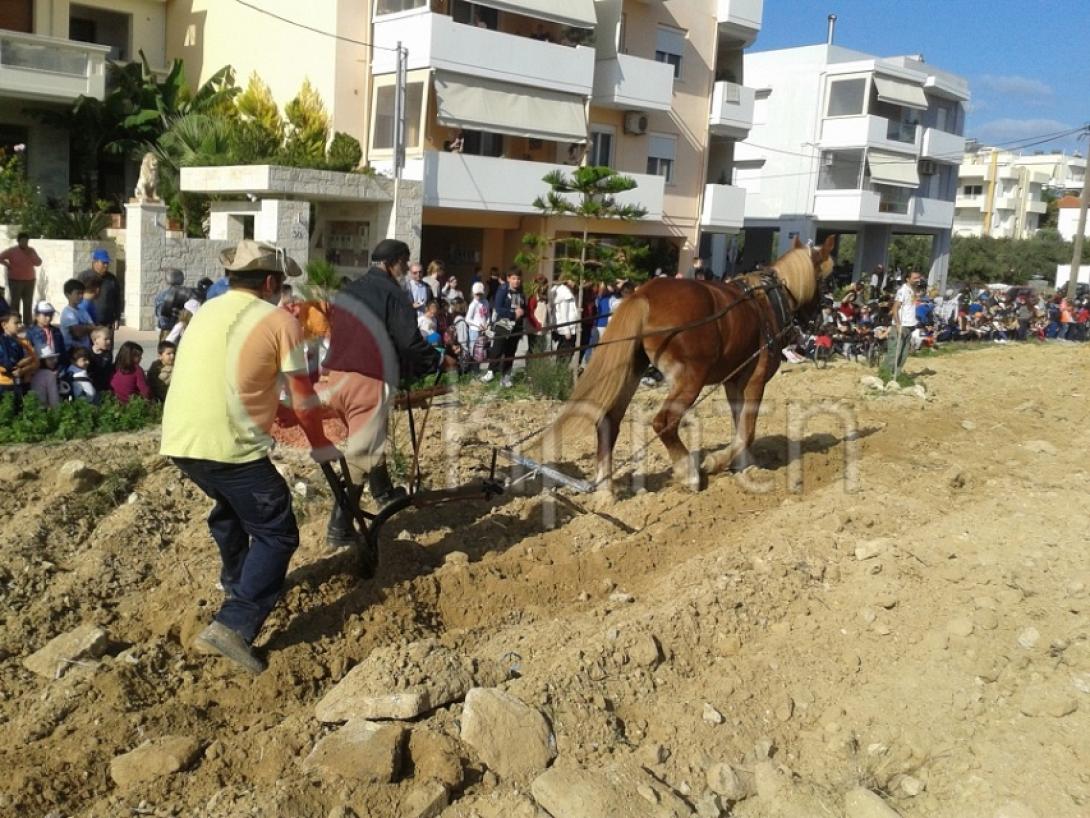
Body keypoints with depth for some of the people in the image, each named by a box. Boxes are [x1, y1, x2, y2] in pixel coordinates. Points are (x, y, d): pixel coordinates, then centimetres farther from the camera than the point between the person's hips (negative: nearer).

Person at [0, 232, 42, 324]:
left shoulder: (31, 251, 8)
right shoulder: (12, 251, -3)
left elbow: (39, 263, 2)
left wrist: (31, 255, -10)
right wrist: (8, 265, -7)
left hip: (30, 281, 4)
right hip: (15, 280, -4)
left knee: (28, 303, 6)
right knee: (15, 303, -8)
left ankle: (27, 325, 12)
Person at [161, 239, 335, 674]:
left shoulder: (206, 311, 18)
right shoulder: (279, 320, -2)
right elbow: (302, 398, 0)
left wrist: (266, 411, 42)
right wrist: (320, 445, 15)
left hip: (179, 440, 8)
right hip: (229, 446, -8)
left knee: (230, 506, 33)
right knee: (277, 534, 3)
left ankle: (236, 584, 50)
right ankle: (234, 624, -10)